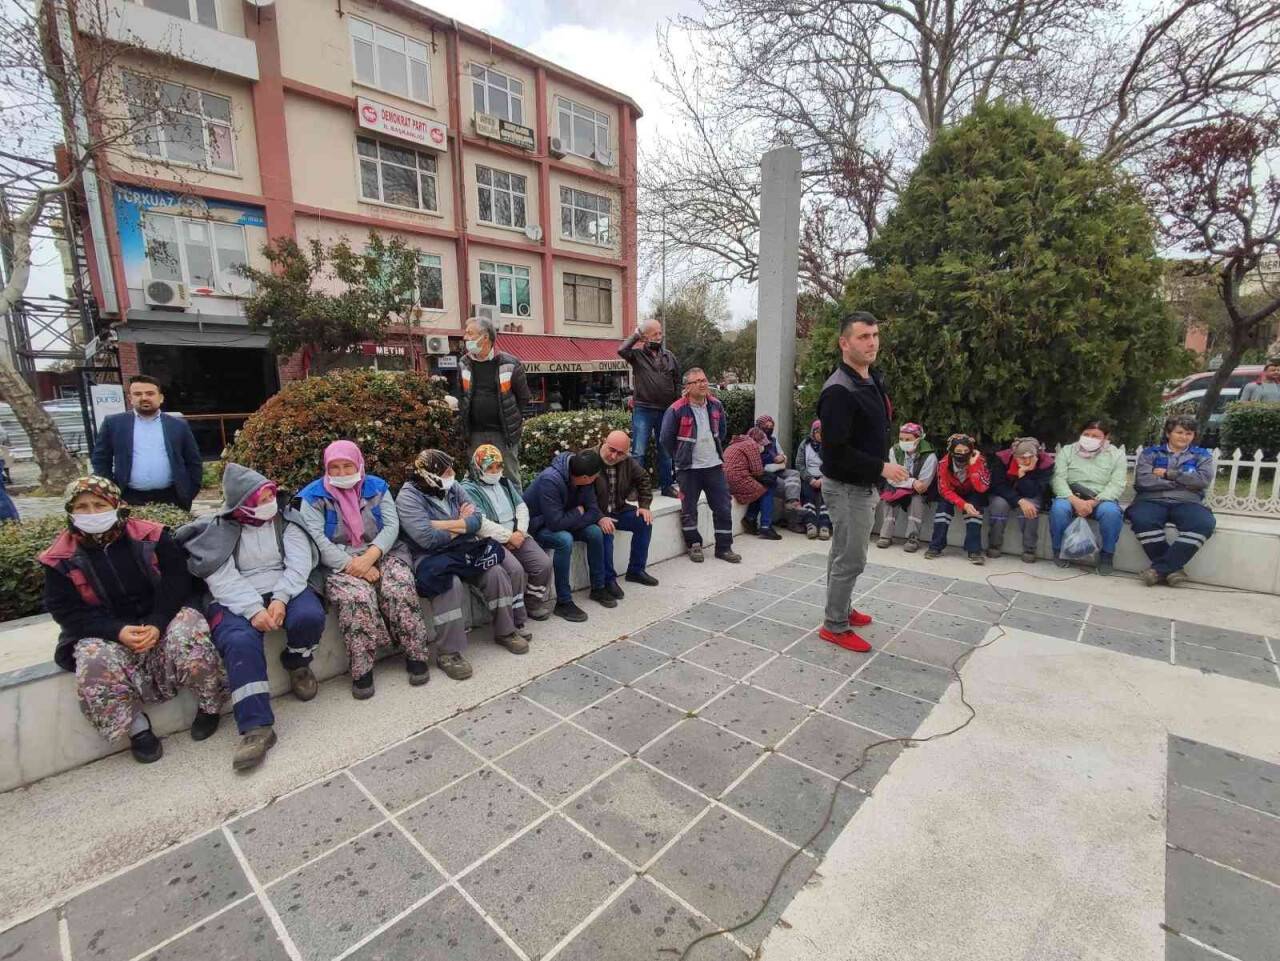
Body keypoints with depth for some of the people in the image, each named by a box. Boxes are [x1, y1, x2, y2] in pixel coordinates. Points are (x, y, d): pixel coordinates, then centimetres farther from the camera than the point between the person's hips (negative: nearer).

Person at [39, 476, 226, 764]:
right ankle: (137, 727, -8)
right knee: (96, 665, -30)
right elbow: (64, 610, -4)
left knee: (187, 639, -32)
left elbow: (177, 581, -6)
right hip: (104, 632, 2)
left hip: (161, 618, -1)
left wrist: (157, 624, -21)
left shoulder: (150, 536, -4)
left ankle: (209, 706, -7)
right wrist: (117, 631, -21)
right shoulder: (61, 557, 0)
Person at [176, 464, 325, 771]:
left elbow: (299, 563, -4)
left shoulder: (286, 520, 6)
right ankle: (257, 727, -28)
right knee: (240, 642, -31)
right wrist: (254, 610, -22)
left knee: (309, 617, -31)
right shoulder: (217, 530, 3)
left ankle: (297, 664, 4)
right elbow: (222, 579, -8)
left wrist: (280, 599, -20)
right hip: (237, 600, -1)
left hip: (285, 590, 1)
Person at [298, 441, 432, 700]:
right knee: (357, 596, -34)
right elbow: (317, 539, -9)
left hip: (377, 557, 2)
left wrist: (369, 557, -19)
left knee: (400, 588, -29)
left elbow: (392, 525, -2)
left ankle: (415, 654, -16)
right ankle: (362, 668, -21)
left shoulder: (376, 487, 9)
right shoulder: (314, 496, 2)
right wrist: (351, 565, -21)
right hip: (337, 565, -2)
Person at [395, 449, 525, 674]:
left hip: (461, 550, 6)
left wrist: (444, 524, -17)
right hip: (430, 557, -6)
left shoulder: (453, 487, 6)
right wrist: (462, 525, -9)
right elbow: (427, 538, -25)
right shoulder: (408, 497, -14)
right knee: (450, 584, -34)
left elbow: (476, 519, -1)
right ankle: (448, 652, -22)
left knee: (495, 571, -14)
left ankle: (505, 630, 4)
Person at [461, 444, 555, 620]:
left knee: (544, 564, -12)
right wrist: (509, 537, -16)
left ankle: (534, 604, 12)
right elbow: (480, 523, -16)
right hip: (491, 541, -6)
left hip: (516, 535, 7)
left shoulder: (505, 482, 18)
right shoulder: (468, 489, -5)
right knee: (515, 569, -30)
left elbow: (522, 507, 13)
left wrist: (520, 532, -5)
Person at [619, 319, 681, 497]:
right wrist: (636, 335, -7)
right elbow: (621, 350, -21)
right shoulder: (638, 354, 0)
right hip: (643, 411, -3)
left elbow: (677, 384, 13)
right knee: (639, 452, -2)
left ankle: (667, 486, 23)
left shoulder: (669, 356, 10)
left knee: (665, 452, 13)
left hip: (666, 411, 4)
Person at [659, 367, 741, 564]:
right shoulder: (677, 410, -14)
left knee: (723, 507, 5)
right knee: (688, 510, 5)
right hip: (688, 469, -4)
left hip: (714, 466, 4)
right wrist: (680, 459, 4)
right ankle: (694, 545, 24)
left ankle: (724, 547, 18)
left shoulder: (715, 405, 3)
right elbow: (666, 440, -5)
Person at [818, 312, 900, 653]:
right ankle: (834, 627, 15)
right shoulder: (839, 391, -22)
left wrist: (875, 477, 11)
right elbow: (835, 450, -26)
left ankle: (840, 610, 36)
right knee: (851, 559, 0)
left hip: (863, 485, 9)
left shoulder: (873, 380, 9)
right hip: (847, 488, -9)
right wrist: (881, 468, -21)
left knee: (844, 554, 20)